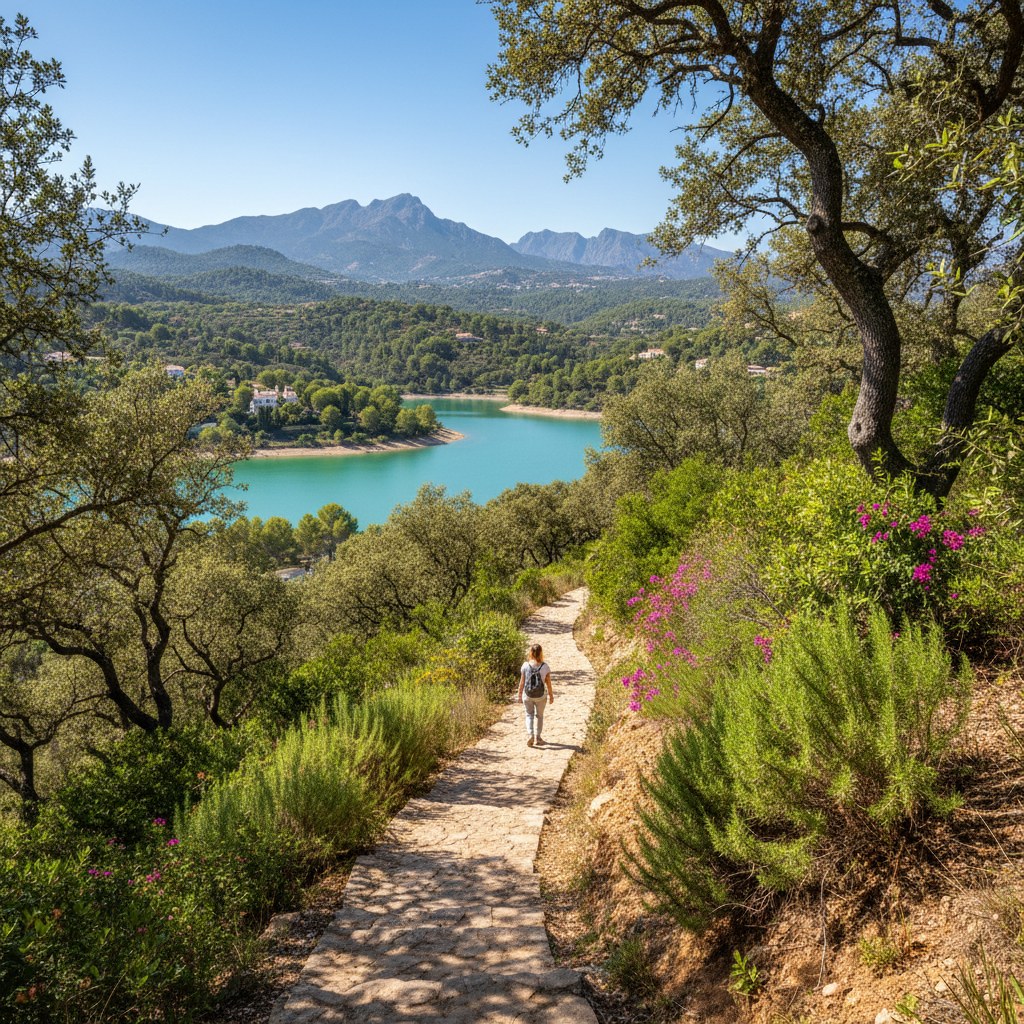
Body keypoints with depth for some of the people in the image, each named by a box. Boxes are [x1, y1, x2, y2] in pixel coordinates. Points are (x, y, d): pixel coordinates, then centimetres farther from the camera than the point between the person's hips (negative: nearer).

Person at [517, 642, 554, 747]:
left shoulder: (525, 665, -10)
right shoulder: (545, 666, -10)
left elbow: (522, 682, -4)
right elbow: (548, 683, -4)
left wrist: (520, 695, 8)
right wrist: (551, 695, 10)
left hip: (527, 695, 0)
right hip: (540, 696, 0)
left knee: (529, 715, 15)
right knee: (539, 716, 19)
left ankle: (530, 734, -6)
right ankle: (537, 737, 25)